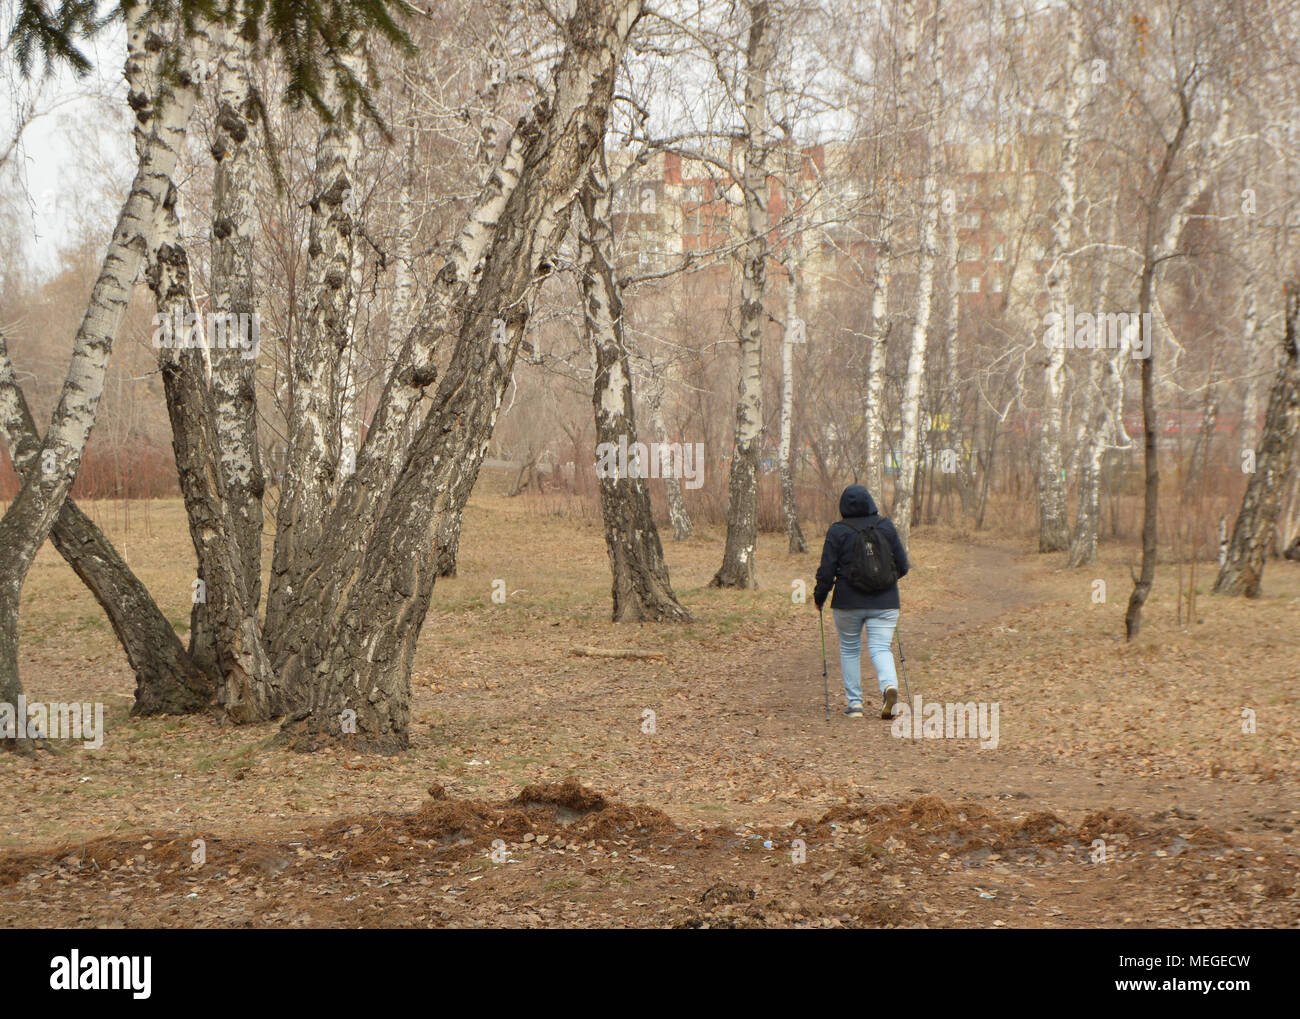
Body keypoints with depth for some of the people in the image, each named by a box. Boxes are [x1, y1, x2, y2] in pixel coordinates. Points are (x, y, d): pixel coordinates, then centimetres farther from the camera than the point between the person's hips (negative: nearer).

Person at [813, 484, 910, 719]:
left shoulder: (837, 532, -6)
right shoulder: (887, 527, 2)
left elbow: (826, 571, -6)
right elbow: (903, 567, 6)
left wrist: (819, 597, 10)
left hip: (848, 602, -1)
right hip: (884, 602, 1)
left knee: (849, 649, 14)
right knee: (880, 648, 2)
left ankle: (854, 703, 13)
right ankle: (889, 684, -27)